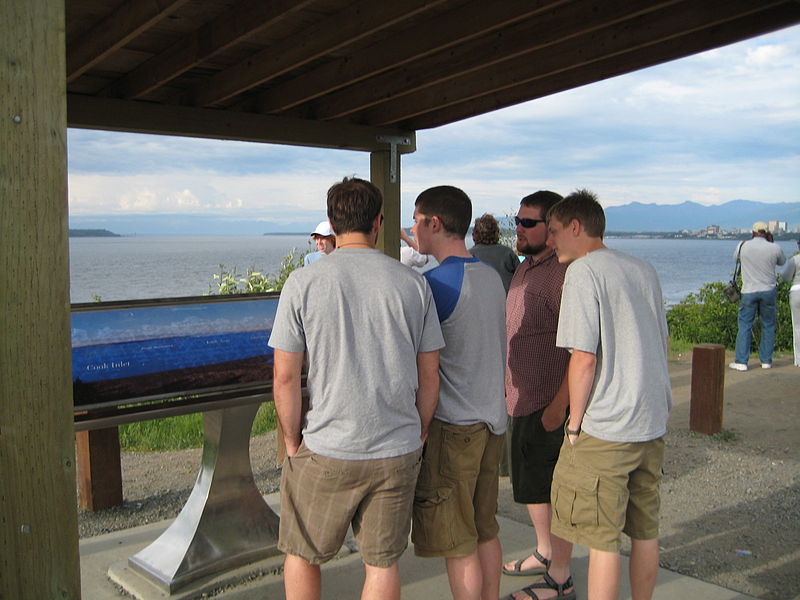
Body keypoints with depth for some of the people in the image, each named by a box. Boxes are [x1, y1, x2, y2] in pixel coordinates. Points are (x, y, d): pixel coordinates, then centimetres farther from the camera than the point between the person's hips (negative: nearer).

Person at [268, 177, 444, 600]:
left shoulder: (303, 283, -8)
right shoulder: (413, 283, -1)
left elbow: (285, 377, -7)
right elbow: (429, 376, 3)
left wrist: (292, 441, 6)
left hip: (326, 452, -2)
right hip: (398, 453, 2)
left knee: (302, 555, 18)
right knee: (382, 564, 14)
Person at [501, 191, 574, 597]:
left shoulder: (566, 274, -18)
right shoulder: (525, 269, 12)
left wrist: (559, 405, -24)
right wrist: (507, 387, 21)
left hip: (550, 406, -9)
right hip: (521, 402, 9)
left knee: (554, 489, 2)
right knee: (530, 484, 20)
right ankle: (544, 554, 38)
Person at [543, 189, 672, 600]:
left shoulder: (584, 271, -13)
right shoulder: (644, 271, 10)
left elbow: (584, 358, -19)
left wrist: (574, 421, -8)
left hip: (605, 427, -8)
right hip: (652, 422, 8)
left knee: (601, 536, 1)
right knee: (644, 530, 17)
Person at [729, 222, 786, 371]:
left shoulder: (743, 246, -5)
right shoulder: (774, 248, -5)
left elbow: (735, 257, 16)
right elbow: (782, 261, 16)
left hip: (749, 291, -1)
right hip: (768, 291, 1)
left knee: (744, 326, 4)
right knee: (768, 326, 12)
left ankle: (741, 361, 0)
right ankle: (766, 360, 16)